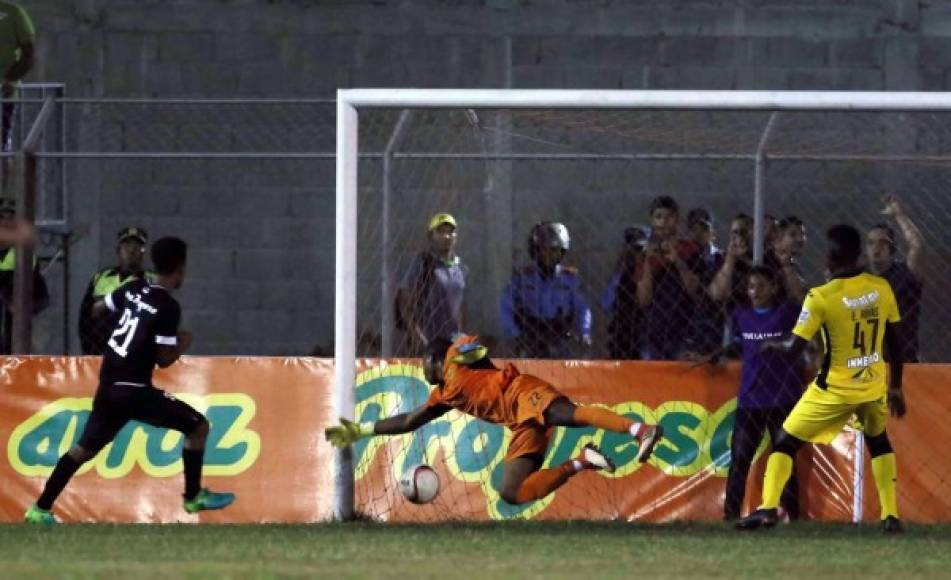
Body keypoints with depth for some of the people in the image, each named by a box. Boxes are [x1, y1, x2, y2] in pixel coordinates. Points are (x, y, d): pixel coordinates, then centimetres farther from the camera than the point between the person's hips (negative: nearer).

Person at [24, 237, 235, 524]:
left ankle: (41, 508, 13)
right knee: (198, 426, 3)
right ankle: (193, 496, 7)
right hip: (133, 389, -7)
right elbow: (164, 359, -14)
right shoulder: (169, 307, -15)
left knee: (86, 447, 17)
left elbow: (98, 307, 23)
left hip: (109, 385, 7)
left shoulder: (135, 289, 7)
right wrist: (183, 343, 6)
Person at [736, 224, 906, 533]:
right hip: (874, 387, 4)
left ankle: (768, 509, -5)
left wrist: (772, 344, 8)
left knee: (785, 441, 8)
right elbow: (895, 342, 5)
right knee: (878, 441, 29)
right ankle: (890, 515, 20)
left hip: (835, 390, -4)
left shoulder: (821, 297, -17)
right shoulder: (881, 288, -4)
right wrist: (895, 388, 16)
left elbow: (794, 348, -15)